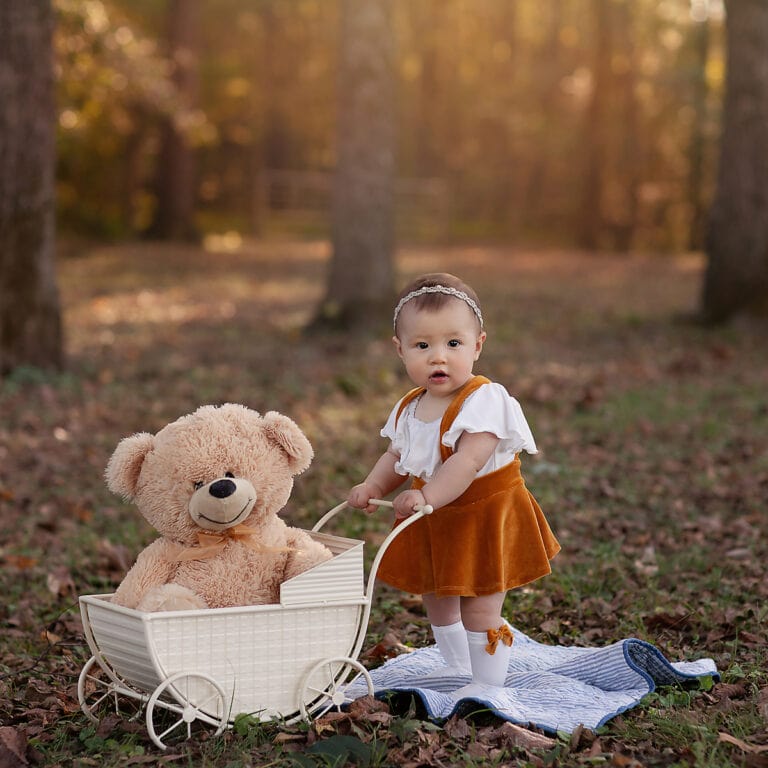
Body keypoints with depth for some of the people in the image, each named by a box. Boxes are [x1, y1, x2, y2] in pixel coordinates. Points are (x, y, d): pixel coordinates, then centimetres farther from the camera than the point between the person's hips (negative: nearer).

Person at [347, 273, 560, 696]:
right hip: (433, 522, 8)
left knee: (480, 608, -2)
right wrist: (373, 486, -6)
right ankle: (456, 666, 43)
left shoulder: (483, 400, -24)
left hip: (484, 517, -8)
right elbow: (395, 457, 12)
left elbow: (468, 461, -35)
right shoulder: (409, 409, 0)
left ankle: (488, 680, 15)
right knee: (436, 599, 21)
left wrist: (427, 496, -43)